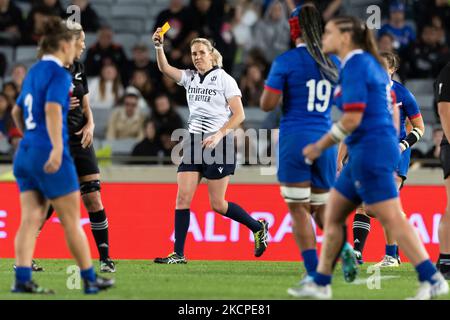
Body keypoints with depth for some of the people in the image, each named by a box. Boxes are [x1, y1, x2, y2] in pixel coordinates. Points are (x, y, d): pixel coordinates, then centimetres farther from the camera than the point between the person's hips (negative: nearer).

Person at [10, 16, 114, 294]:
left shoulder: (34, 71, 16)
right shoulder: (59, 74, -9)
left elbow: (17, 111, 28)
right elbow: (52, 109, -25)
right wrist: (56, 147, -34)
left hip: (25, 153, 8)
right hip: (49, 155, -7)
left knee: (31, 219, 1)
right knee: (72, 221, 2)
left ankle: (22, 280, -11)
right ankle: (90, 279, 10)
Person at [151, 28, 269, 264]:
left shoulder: (224, 79, -4)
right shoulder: (189, 78, 11)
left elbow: (239, 114, -9)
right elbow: (165, 68, -3)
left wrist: (219, 135, -20)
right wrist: (159, 46, -19)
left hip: (218, 143, -5)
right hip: (193, 141, 5)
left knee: (217, 204, -2)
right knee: (183, 197, -6)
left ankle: (258, 227, 20)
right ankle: (178, 254, -4)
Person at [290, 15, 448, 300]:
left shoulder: (355, 66, -13)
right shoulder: (371, 64, 16)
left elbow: (352, 119, -19)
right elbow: (393, 112, 19)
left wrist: (320, 146, -9)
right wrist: (392, 147, 24)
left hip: (370, 150, -10)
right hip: (365, 153, 10)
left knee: (392, 218, -10)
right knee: (333, 214, 13)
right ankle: (320, 284, 17)